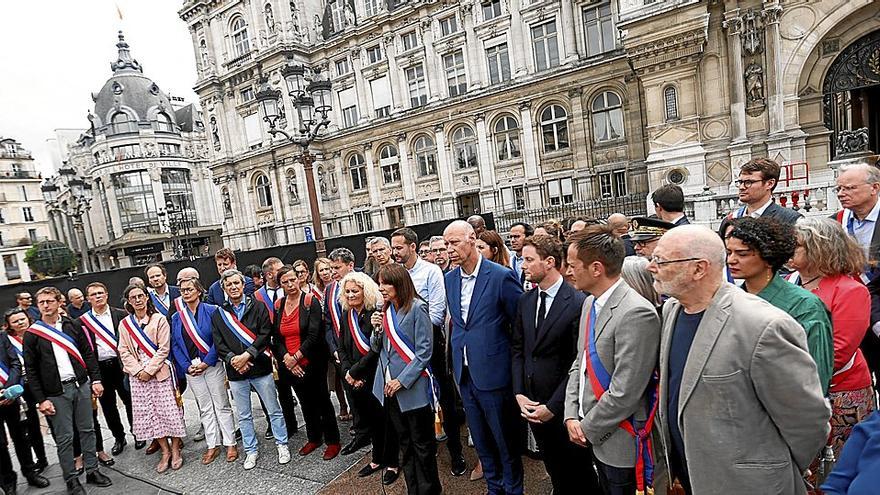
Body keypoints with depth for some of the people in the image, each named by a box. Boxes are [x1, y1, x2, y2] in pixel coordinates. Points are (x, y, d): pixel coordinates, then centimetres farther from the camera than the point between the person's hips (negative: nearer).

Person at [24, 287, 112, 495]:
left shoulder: (72, 325, 5)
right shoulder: (32, 334, -2)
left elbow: (88, 354, 8)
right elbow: (31, 370, -2)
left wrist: (95, 380, 2)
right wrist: (41, 400, -6)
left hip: (81, 385, 2)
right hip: (56, 392, -2)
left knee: (87, 430, 10)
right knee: (64, 438, 4)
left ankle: (92, 470, 22)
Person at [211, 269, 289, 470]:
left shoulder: (258, 307, -1)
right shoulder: (218, 314, 7)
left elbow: (266, 333, -10)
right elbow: (218, 343, 1)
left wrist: (247, 355, -17)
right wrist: (233, 359, -14)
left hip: (260, 367, -2)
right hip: (235, 371, 2)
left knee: (274, 410, 6)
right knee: (243, 415, 13)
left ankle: (282, 445, 21)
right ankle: (251, 451, 28)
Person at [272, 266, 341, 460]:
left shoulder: (310, 301, -11)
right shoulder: (278, 306, 5)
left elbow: (314, 335, -16)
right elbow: (276, 337, 4)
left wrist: (295, 357, -15)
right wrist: (287, 359, -10)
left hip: (312, 363, -5)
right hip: (290, 366, 5)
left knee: (322, 401, 5)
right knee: (306, 402, 18)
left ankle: (332, 441, 20)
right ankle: (314, 438, 34)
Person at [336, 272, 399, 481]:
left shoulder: (376, 313, -16)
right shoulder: (346, 315, 6)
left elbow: (376, 349, -21)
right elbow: (342, 348, 9)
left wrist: (355, 371, -15)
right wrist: (347, 373, -5)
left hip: (377, 376, -6)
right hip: (357, 382, 6)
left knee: (385, 419, 7)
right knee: (370, 419, 19)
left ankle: (392, 463, 25)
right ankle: (377, 459, 37)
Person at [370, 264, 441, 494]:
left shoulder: (417, 309, -13)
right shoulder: (385, 311, 8)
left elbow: (424, 352, -15)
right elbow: (377, 348, 13)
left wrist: (402, 380, -18)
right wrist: (377, 329, -5)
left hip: (414, 388, -7)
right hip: (389, 387, 7)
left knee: (422, 445, 7)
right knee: (405, 443, 18)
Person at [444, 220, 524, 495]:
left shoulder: (502, 276, -16)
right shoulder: (449, 279, 3)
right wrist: (458, 351, 13)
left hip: (493, 373, -6)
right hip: (465, 374, 6)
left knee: (505, 441, 12)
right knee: (481, 441, 21)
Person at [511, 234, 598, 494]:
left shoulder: (578, 302, -17)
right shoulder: (525, 301, 3)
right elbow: (517, 349, 7)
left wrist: (553, 405, -16)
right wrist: (519, 393, -3)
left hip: (564, 405, -5)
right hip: (533, 404, 5)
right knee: (555, 471, 22)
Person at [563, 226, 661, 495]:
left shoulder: (636, 313, -25)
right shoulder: (590, 303, 3)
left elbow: (624, 394, -24)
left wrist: (587, 429, -12)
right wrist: (571, 416, -1)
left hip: (621, 445, -7)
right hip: (594, 437, 7)